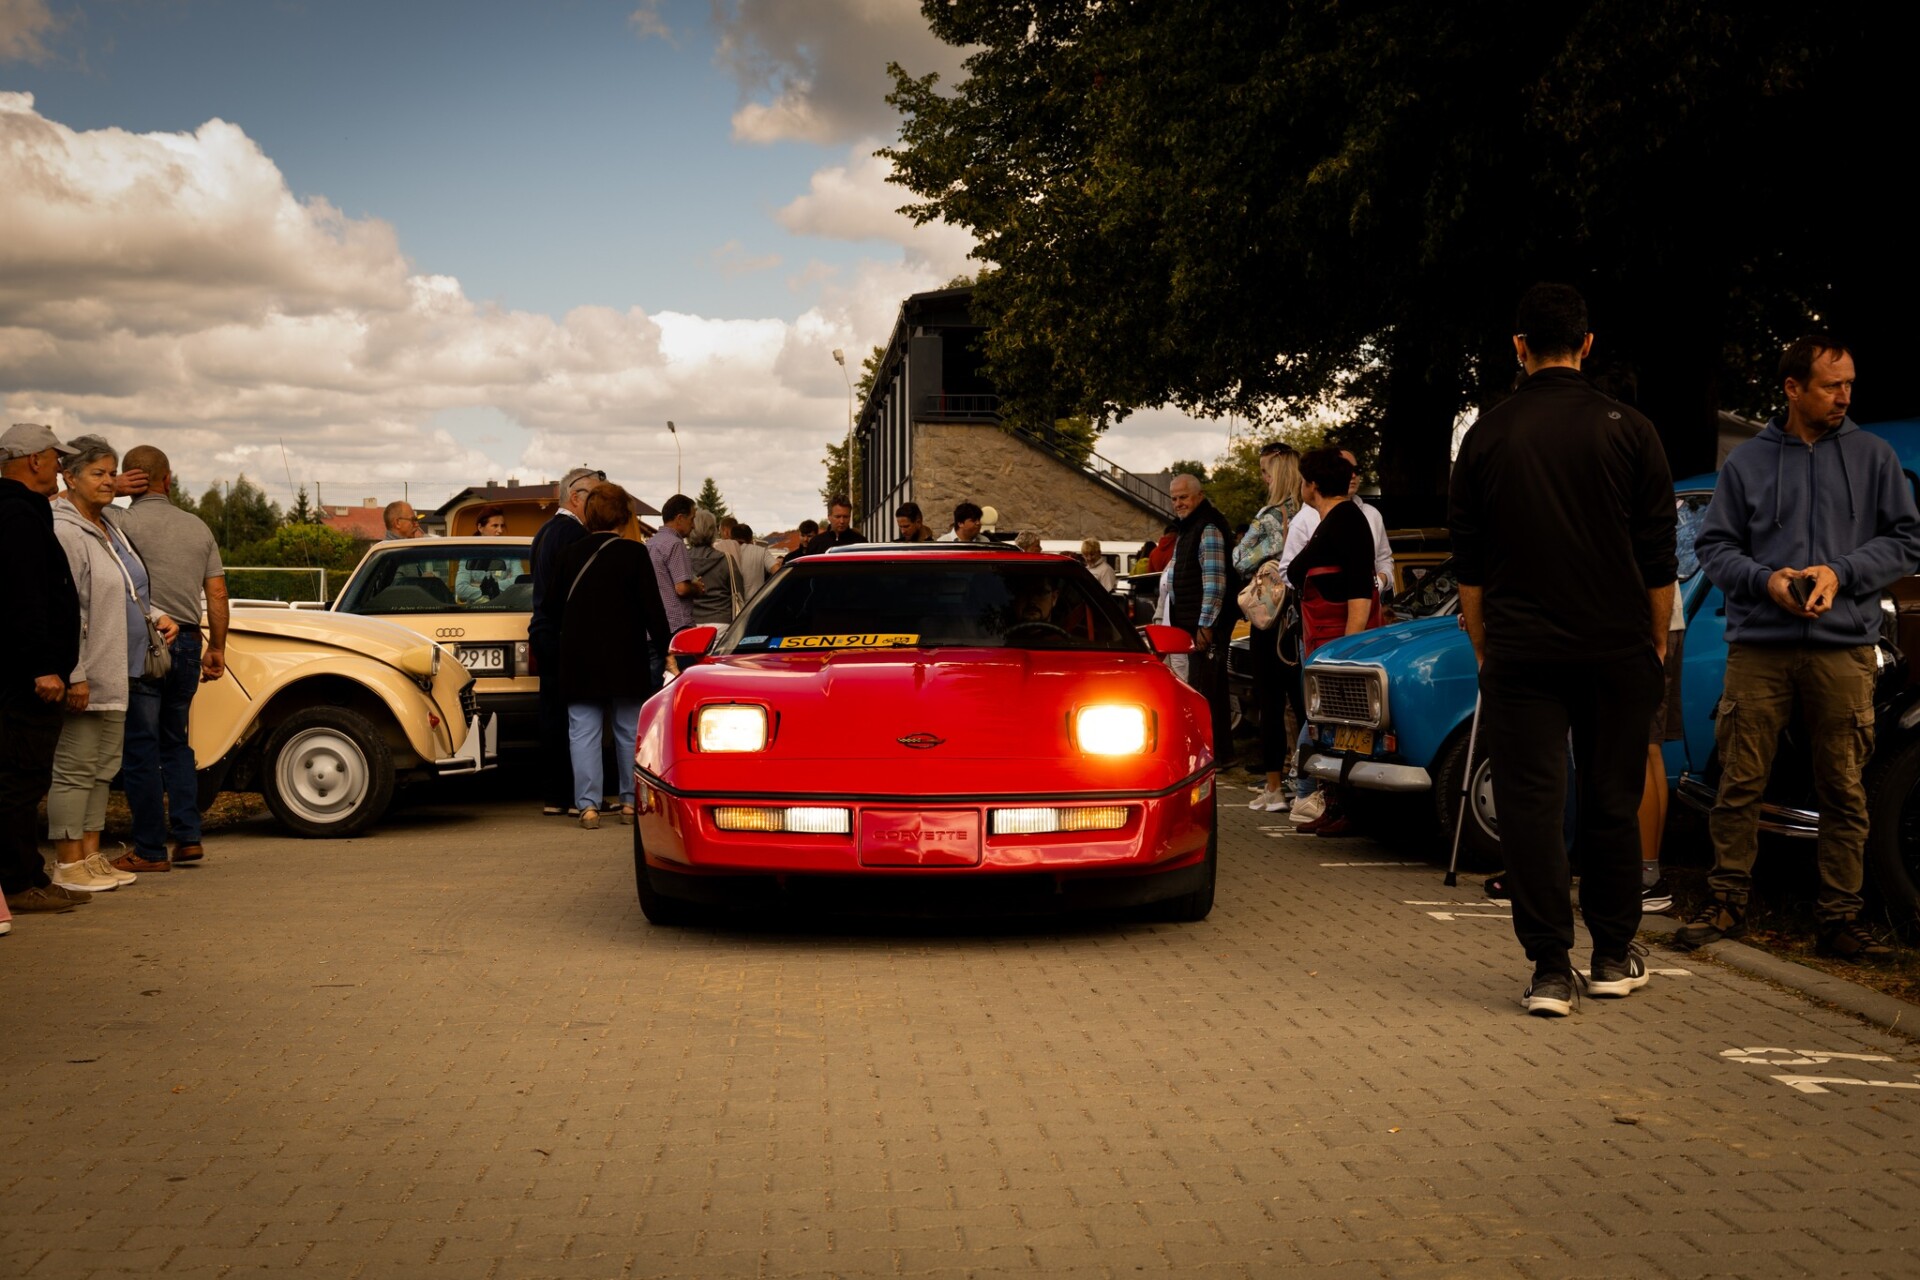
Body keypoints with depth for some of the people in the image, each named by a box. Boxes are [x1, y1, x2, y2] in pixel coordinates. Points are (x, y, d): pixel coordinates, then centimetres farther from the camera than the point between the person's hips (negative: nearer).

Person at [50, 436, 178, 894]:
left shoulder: (109, 529, 16)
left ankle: (91, 857, 20)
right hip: (85, 676, -10)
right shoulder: (63, 532, -15)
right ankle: (67, 866, 1)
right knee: (75, 768, -4)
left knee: (102, 768, 13)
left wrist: (156, 615, 10)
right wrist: (74, 675, -24)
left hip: (117, 674, 10)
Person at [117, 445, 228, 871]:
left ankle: (150, 849, 2)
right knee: (175, 743, 17)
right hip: (187, 643, 6)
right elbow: (217, 592, 10)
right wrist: (217, 647, 15)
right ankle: (188, 837, 10)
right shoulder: (198, 526, 11)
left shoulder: (123, 523, -6)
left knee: (140, 748, 0)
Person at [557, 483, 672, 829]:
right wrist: (664, 651, -3)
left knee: (583, 730, 3)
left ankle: (588, 804, -3)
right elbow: (652, 608, -9)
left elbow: (558, 602, 10)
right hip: (624, 657, -1)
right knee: (629, 729, 9)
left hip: (578, 658, 2)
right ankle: (630, 802, 12)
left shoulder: (570, 554, 2)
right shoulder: (634, 553, -7)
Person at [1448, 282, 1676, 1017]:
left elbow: (1468, 567, 5)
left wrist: (1482, 649, 15)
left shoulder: (1486, 437, 1)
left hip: (1520, 652, 0)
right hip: (1616, 651, 0)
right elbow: (1659, 558, 0)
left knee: (1531, 803, 1)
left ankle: (1551, 969, -3)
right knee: (1611, 801, 12)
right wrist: (1658, 641, 12)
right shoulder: (1627, 431, -2)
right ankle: (1614, 957, 21)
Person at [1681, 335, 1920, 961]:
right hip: (1758, 646, 0)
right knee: (1740, 783, 0)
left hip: (1843, 647, 0)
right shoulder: (1748, 461, 10)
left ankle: (1839, 916, 8)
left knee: (1844, 791, 1)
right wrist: (1766, 581, -8)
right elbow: (1713, 547, 9)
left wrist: (1841, 573, -7)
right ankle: (1726, 901, 11)